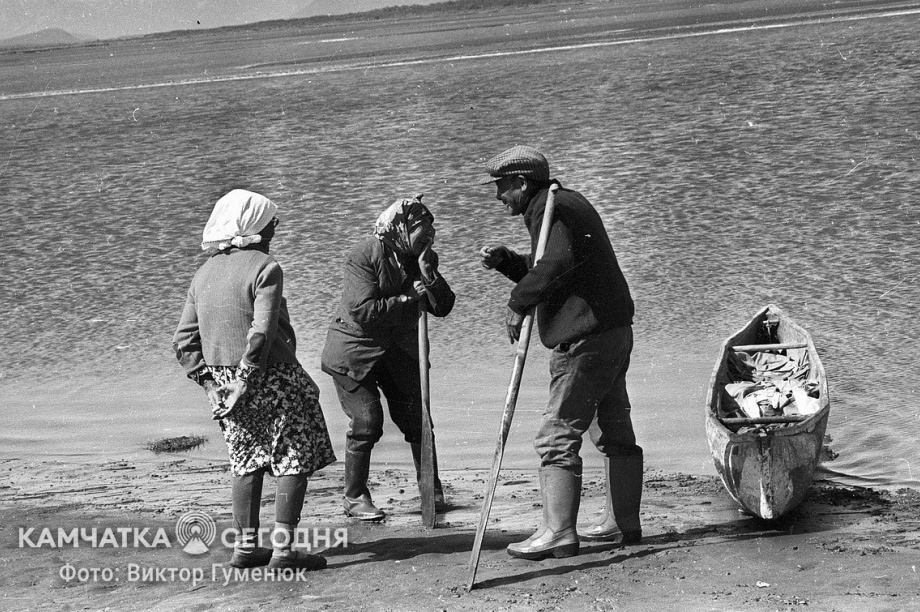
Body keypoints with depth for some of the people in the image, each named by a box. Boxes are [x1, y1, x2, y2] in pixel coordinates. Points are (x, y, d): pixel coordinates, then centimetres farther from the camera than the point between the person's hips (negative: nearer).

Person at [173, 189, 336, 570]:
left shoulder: (204, 273, 9)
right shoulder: (264, 268, -13)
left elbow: (184, 343, 7)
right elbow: (261, 334, -24)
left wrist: (210, 382, 6)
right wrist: (246, 384, -20)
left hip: (223, 381, 7)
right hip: (273, 379, -7)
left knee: (247, 461, 19)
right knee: (294, 459, 3)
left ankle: (246, 546, 20)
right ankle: (283, 549, -1)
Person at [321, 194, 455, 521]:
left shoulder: (423, 258, 0)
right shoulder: (365, 255, -18)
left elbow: (443, 307, -4)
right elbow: (362, 311, -26)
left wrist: (428, 274, -20)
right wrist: (408, 298, -21)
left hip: (398, 352, 6)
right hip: (355, 349, -5)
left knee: (415, 419, 5)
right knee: (366, 421, -9)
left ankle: (432, 488, 22)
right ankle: (355, 497, 6)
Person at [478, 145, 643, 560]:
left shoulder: (551, 207, -13)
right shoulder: (566, 202, 20)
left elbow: (560, 261, -32)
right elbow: (544, 271, 24)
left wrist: (519, 302, -25)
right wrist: (504, 260, 8)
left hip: (585, 340, -11)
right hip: (613, 332, 11)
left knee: (558, 434, -9)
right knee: (613, 429, 16)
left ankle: (558, 532, -10)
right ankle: (625, 522, 25)